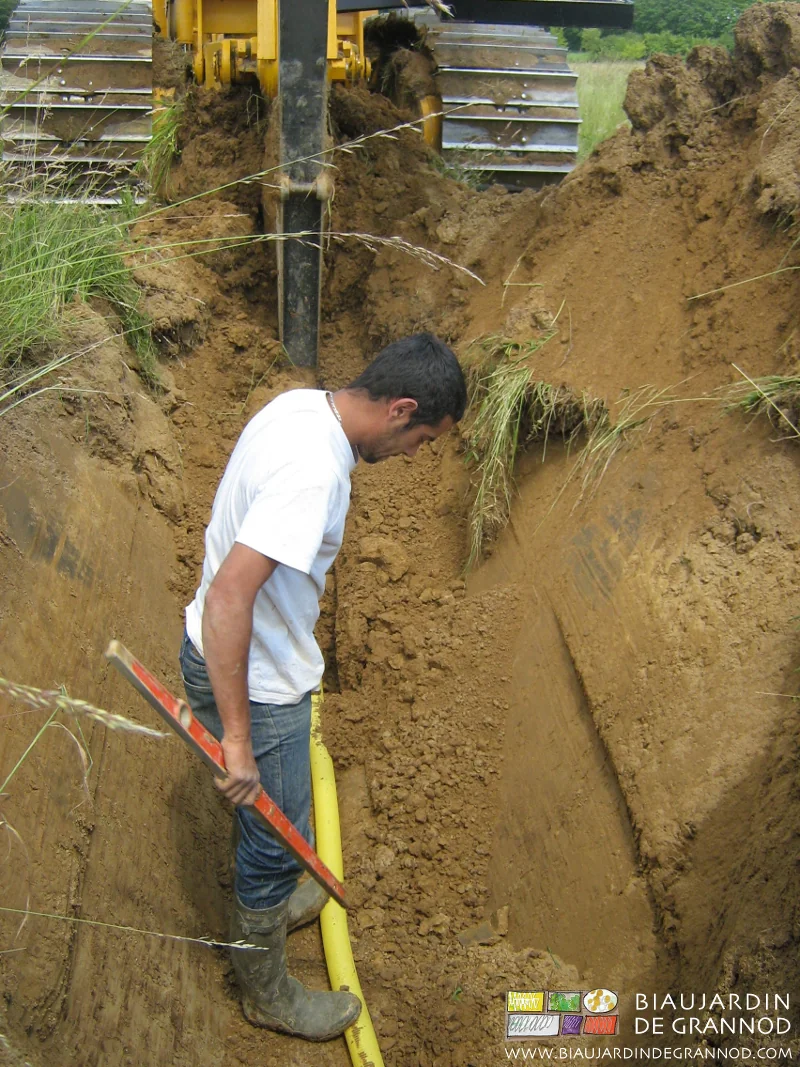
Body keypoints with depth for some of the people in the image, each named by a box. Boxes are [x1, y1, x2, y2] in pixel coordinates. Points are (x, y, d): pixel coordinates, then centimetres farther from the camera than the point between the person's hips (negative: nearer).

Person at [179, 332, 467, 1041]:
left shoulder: (304, 405, -2)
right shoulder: (313, 469, -33)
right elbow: (227, 597, -37)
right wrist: (237, 739, -31)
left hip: (236, 656, 9)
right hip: (254, 684, -9)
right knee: (277, 842, 12)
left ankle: (268, 904, 58)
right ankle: (268, 995, 36)